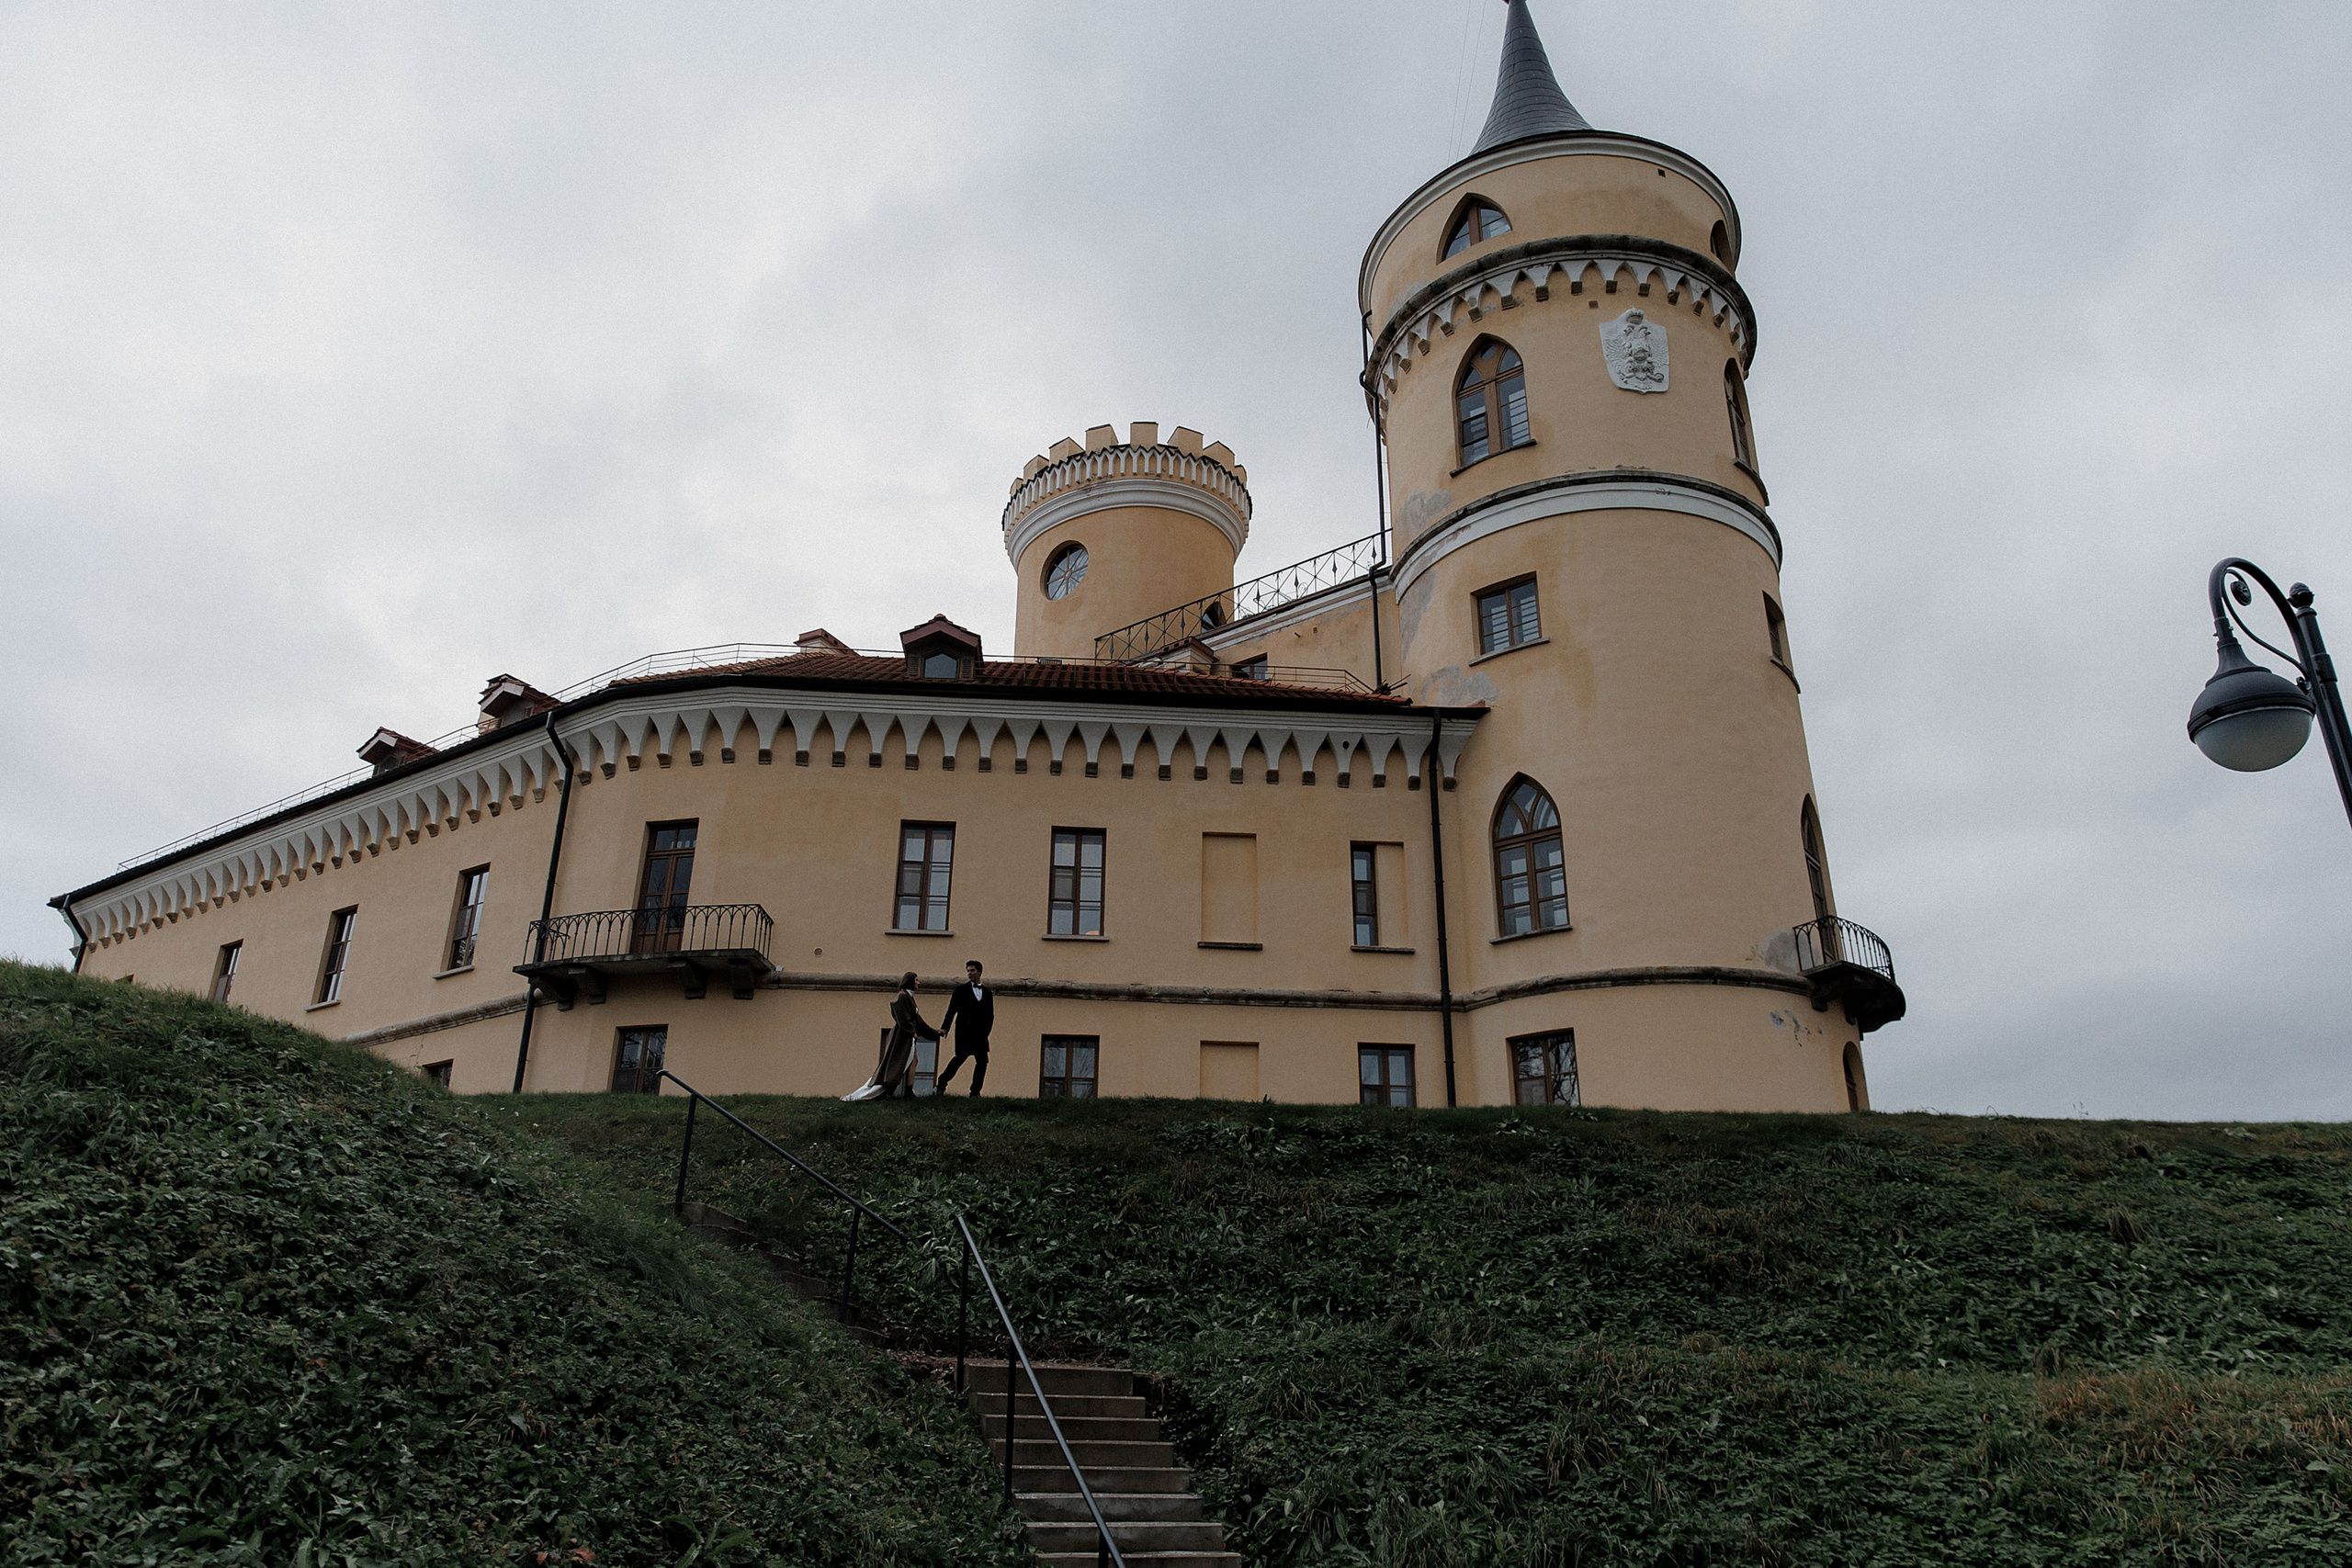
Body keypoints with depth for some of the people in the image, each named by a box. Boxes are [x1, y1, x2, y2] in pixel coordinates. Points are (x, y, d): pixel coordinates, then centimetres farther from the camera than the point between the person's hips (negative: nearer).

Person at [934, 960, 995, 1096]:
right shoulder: (961, 990, 7)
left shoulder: (987, 993, 15)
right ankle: (941, 1086, -3)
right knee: (961, 1057, -13)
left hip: (980, 1033, 4)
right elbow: (952, 1010, 0)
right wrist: (945, 1028, -12)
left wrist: (986, 1031, 1)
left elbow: (990, 1015, 15)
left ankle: (975, 1092, 3)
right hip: (964, 1031, -4)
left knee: (982, 1061, -2)